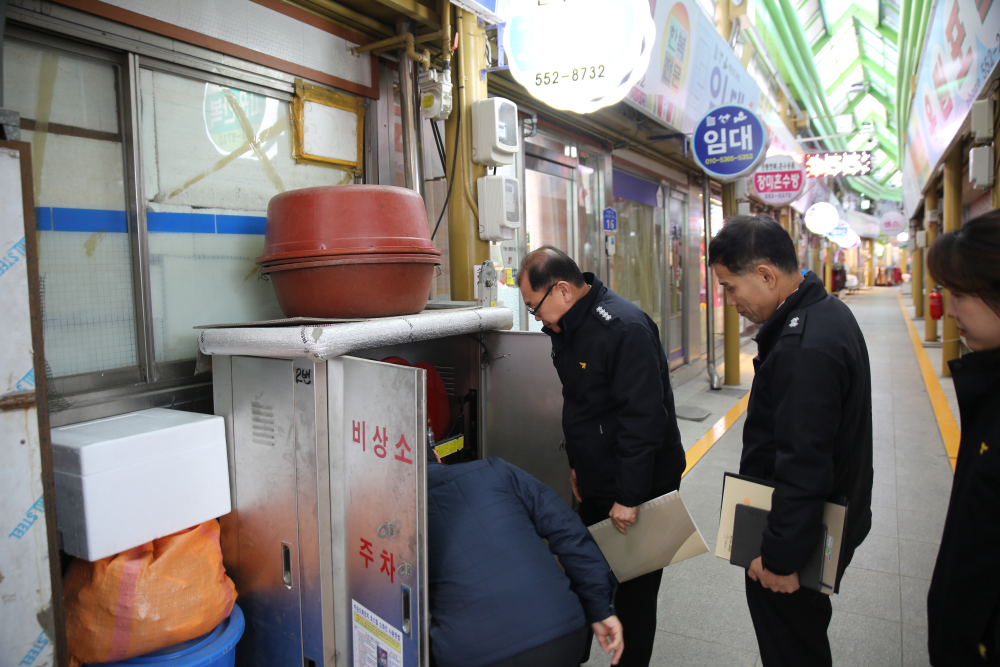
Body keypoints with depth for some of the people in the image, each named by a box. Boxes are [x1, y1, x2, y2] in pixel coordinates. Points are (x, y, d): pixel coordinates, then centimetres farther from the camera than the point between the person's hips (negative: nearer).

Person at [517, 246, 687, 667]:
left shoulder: (625, 328, -24)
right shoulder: (567, 327, 6)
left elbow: (643, 419, -26)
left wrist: (628, 497, -23)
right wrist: (577, 464, 17)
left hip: (640, 486, -8)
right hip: (596, 482, 9)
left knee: (633, 593, 5)